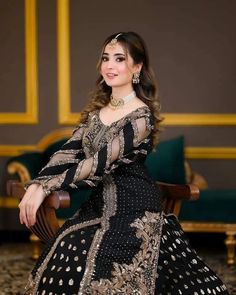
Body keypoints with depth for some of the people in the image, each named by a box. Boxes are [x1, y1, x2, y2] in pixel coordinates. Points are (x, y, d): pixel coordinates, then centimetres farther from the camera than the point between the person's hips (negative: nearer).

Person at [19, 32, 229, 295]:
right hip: (101, 204, 7)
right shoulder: (97, 109, 7)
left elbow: (103, 162, -22)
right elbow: (68, 152, 0)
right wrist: (34, 185, -16)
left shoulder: (141, 116, -16)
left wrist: (46, 188, -23)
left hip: (133, 208, -7)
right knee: (62, 269, 3)